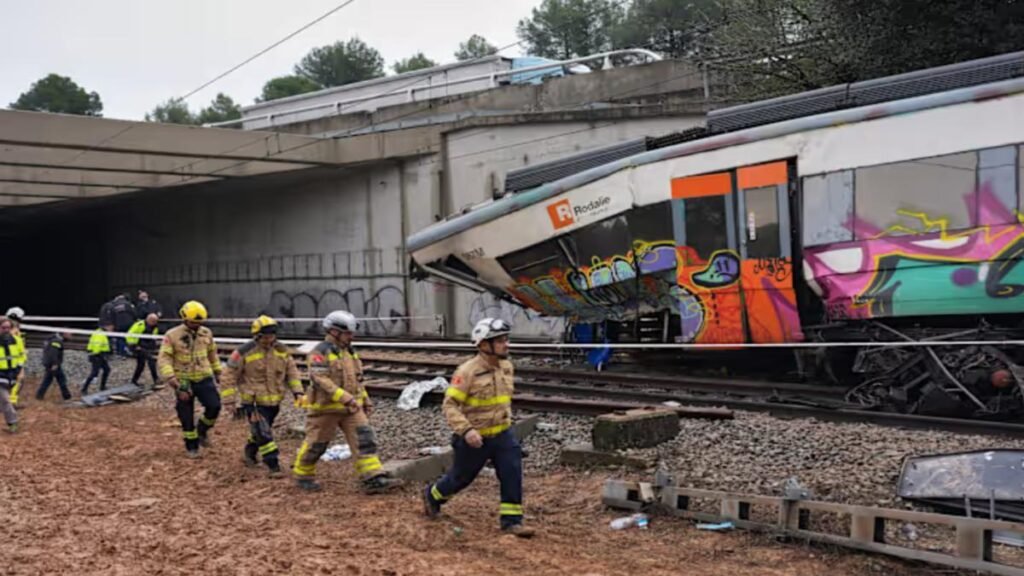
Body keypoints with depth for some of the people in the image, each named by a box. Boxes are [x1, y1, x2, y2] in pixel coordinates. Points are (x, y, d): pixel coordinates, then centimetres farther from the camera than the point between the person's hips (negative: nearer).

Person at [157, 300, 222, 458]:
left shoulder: (206, 333, 2)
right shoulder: (173, 336, -11)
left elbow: (212, 353, 18)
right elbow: (163, 360, -15)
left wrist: (217, 373, 24)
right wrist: (173, 381, -25)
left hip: (204, 378, 2)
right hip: (184, 382, -2)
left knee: (214, 406, -15)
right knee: (187, 416, 5)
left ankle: (203, 430, 14)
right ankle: (191, 447, 23)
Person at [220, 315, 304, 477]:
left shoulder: (282, 351, -1)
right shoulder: (244, 353, -16)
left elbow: (292, 372, 9)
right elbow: (228, 377, -9)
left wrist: (297, 392, -3)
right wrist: (228, 401, -11)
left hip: (273, 401, 5)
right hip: (253, 402, -5)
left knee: (262, 431, 21)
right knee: (263, 433, -10)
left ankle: (249, 454, 45)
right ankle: (274, 466, -4)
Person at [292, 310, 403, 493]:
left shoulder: (348, 352, 11)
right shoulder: (320, 353, -14)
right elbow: (321, 380, -26)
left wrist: (364, 401, 21)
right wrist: (345, 398, -31)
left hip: (350, 408, 7)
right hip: (326, 408, -7)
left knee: (364, 440, -6)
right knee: (316, 444, 8)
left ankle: (374, 480, -10)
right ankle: (302, 475, 30)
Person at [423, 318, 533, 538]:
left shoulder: (506, 366, 0)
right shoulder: (467, 371, -22)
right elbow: (449, 405, -22)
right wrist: (466, 429, -32)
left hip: (502, 434, 5)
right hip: (474, 437, -5)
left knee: (513, 473, -10)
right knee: (461, 477, 14)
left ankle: (511, 521, -1)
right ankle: (432, 495, 42)